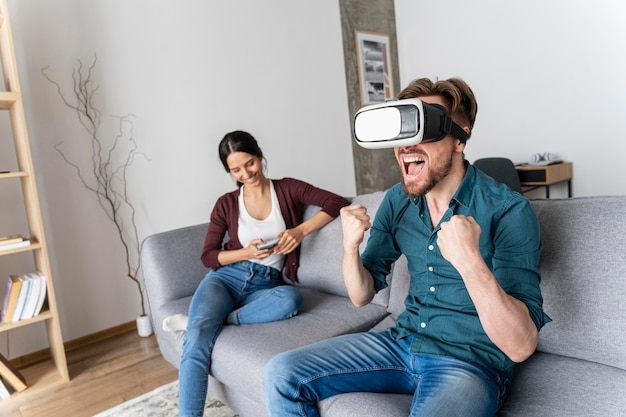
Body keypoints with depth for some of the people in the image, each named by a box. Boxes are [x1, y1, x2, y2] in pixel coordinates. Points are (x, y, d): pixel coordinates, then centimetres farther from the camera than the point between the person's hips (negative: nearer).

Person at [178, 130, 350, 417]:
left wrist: (301, 230, -16)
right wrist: (246, 253, -12)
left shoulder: (287, 189, 4)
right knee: (197, 337, -30)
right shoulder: (226, 204, 6)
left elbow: (336, 202, -3)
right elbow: (208, 256, 7)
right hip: (226, 278, 0)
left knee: (291, 298, -36)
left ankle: (213, 320, -21)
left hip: (265, 286, 0)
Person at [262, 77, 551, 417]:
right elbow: (362, 295, 2)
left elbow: (520, 347, -22)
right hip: (403, 342, 5)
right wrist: (351, 247, -17)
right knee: (281, 374, -5)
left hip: (472, 361, -4)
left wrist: (470, 262, -37)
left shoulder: (508, 211, -17)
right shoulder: (398, 201, -1)